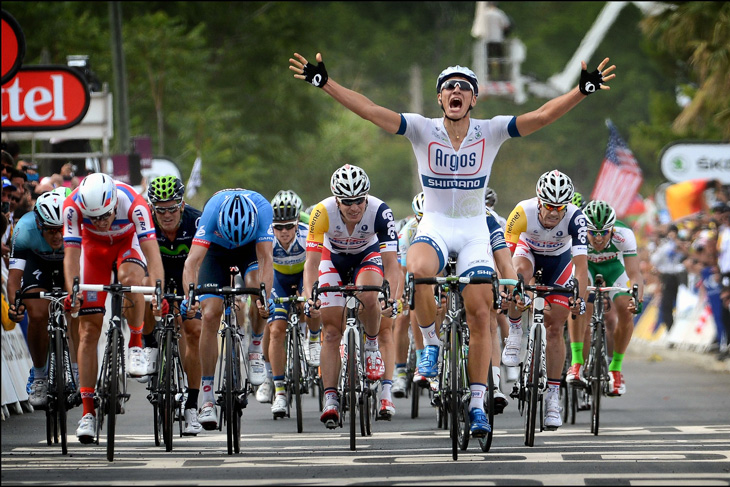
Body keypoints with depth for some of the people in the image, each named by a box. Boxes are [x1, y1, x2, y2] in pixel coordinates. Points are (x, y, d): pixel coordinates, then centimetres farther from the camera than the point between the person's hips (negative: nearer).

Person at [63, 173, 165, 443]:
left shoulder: (133, 203, -37)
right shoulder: (73, 207, -32)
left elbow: (152, 251, -41)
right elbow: (71, 254, -32)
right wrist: (72, 293, -47)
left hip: (129, 241, -1)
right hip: (94, 246, 1)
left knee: (129, 278, -38)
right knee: (89, 329, -7)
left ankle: (136, 346, -15)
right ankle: (88, 412, -4)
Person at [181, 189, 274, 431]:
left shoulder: (262, 209, -37)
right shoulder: (212, 210, -38)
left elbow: (265, 258, -40)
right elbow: (193, 260, -43)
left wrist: (265, 297, -54)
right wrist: (190, 297, -57)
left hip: (251, 249, 0)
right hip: (217, 250, 0)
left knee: (256, 285, -32)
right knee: (210, 315, -15)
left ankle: (256, 349, -6)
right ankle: (207, 399, -10)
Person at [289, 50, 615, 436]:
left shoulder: (490, 132, -6)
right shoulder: (422, 130, -7)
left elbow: (543, 116, -14)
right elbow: (370, 111, -14)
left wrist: (583, 90, -27)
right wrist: (325, 83, -23)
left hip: (474, 231, 1)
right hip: (435, 226, -1)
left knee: (480, 315, -5)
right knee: (417, 272, -35)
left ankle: (477, 404, 5)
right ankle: (431, 344, -11)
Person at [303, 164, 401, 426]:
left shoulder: (380, 212, -33)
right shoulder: (323, 212, -32)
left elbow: (390, 261, -34)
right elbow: (312, 260, -32)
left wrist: (392, 297, -49)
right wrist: (309, 297, -46)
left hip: (368, 255, -1)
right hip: (333, 259, 1)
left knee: (367, 297, -34)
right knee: (331, 331, -9)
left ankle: (372, 346, -5)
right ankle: (330, 400, -7)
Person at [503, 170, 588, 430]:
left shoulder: (575, 217, -33)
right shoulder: (523, 212, -34)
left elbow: (581, 261, -37)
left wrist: (580, 298, -47)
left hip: (559, 259, 0)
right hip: (529, 250, 0)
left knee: (555, 327, -4)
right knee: (519, 272, -37)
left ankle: (552, 396, 4)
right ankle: (515, 332, -15)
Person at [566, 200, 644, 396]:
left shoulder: (624, 235, -36)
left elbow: (634, 273, -38)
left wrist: (637, 300, -55)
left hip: (613, 265, 1)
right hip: (585, 264, -1)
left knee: (626, 312, -18)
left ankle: (615, 368, 3)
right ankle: (576, 363, -27)